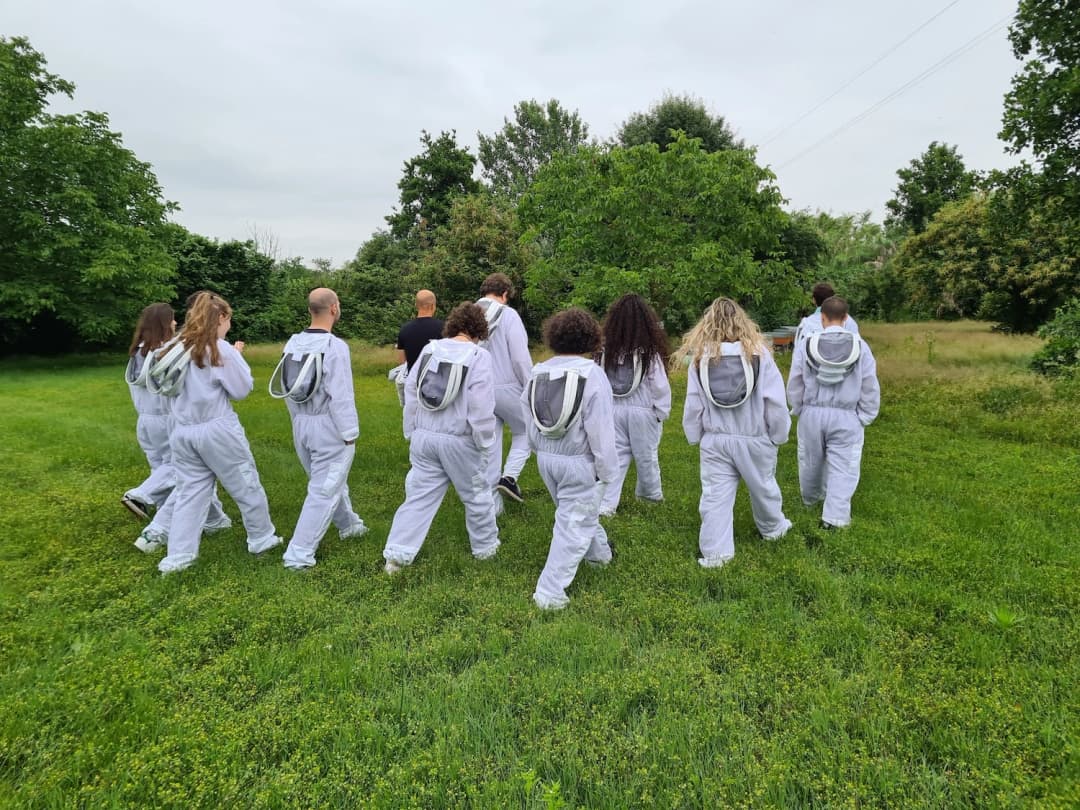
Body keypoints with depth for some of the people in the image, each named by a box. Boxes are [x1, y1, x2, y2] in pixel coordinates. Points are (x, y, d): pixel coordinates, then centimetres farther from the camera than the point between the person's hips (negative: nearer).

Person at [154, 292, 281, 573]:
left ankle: (178, 556, 10)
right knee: (246, 485, 10)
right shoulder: (222, 350, -12)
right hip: (217, 431, -6)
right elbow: (242, 389, -8)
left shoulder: (179, 348, 7)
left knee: (189, 491, 11)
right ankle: (261, 538, 24)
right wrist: (238, 357, 4)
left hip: (183, 431, 6)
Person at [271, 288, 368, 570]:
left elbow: (286, 388, 11)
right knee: (324, 491, 2)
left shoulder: (293, 343, 4)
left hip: (302, 425, 8)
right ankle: (299, 554, 4)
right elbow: (341, 396, -20)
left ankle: (349, 525, 44)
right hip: (329, 427, -8)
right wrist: (350, 434, -12)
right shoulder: (335, 346, -19)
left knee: (331, 481, 24)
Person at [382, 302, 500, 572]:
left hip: (425, 436, 4)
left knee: (419, 496, 11)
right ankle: (485, 546, 32)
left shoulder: (429, 349, 4)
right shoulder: (479, 356, -13)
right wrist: (485, 441, -5)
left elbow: (410, 393, 8)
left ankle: (397, 553, 8)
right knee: (477, 495, 16)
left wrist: (411, 432, 17)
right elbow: (481, 407, -17)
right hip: (460, 441, -4)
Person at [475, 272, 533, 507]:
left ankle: (492, 504, 19)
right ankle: (509, 477, 2)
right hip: (507, 388, -5)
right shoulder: (507, 315, -12)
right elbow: (520, 357, -16)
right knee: (524, 432, 19)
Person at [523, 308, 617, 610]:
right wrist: (607, 471, -11)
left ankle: (599, 552, 51)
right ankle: (549, 593, 6)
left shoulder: (537, 373, -1)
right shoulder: (591, 374, -18)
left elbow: (528, 418, 7)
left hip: (546, 458, 7)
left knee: (578, 513, 27)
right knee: (573, 526, 4)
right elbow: (600, 429, -20)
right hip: (580, 463, -7)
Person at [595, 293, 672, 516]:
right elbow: (660, 386, -11)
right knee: (646, 455, 15)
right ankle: (651, 492, 37)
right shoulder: (649, 352, -14)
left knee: (615, 454, 8)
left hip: (613, 409, 3)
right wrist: (662, 412, 1)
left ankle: (606, 503, 4)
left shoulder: (606, 350, -4)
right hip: (642, 411, -3)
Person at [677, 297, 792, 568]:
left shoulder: (700, 357, -6)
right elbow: (775, 401, -9)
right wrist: (779, 434, 4)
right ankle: (773, 528, 46)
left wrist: (694, 435, 9)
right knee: (763, 487, 22)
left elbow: (693, 403, -3)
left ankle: (714, 552, 8)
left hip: (715, 440, 0)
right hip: (755, 438, 0)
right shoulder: (758, 352, -10)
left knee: (715, 495, 6)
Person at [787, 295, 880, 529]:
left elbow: (794, 385, -2)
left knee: (811, 461, 20)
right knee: (842, 466, 7)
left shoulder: (806, 345, -8)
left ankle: (810, 498, 43)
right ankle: (834, 515, 5)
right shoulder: (860, 346, -6)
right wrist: (865, 416, 8)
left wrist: (798, 410, 12)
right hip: (846, 417, -1)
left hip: (812, 413, 1)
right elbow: (870, 387, -3)